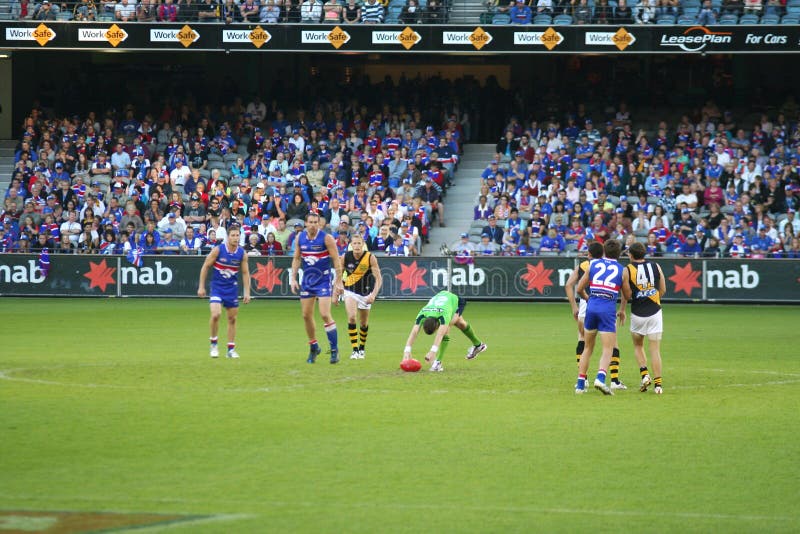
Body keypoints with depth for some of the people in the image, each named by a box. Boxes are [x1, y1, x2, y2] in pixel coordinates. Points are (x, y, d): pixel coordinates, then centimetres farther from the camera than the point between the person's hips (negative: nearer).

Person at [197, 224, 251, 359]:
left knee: (232, 319, 7)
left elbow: (245, 273, 5)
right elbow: (205, 267, -4)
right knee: (216, 314, -21)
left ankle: (231, 349, 18)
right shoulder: (218, 250, -12)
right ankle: (213, 344, -1)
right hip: (217, 286, -3)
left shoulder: (242, 253, -4)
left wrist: (247, 292, 1)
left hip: (232, 288, 3)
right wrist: (201, 286, -5)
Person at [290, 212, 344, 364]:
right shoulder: (300, 238, 2)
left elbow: (336, 260, -9)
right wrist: (293, 278, 5)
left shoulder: (326, 238, -11)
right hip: (307, 281, 5)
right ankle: (313, 347, 24)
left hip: (323, 281, -5)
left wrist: (338, 281, -11)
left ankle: (334, 350, -7)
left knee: (325, 314, -14)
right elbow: (296, 259, 12)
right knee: (306, 315, 7)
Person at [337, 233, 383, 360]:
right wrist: (335, 294, 4)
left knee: (364, 323, 11)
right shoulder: (346, 256, -11)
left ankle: (361, 349, 34)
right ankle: (355, 350, -17)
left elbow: (378, 278, -14)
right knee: (351, 317, -21)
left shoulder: (370, 257, -16)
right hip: (350, 291, 0)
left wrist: (374, 294, -27)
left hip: (365, 293, 0)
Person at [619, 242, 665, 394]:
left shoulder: (627, 270, -6)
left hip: (638, 313, -1)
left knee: (638, 346, 20)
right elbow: (663, 290, 8)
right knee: (655, 349, 4)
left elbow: (627, 295, -7)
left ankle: (644, 374, 2)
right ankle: (658, 383, -2)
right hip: (655, 312, 1)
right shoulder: (656, 266, 2)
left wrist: (622, 311, 10)